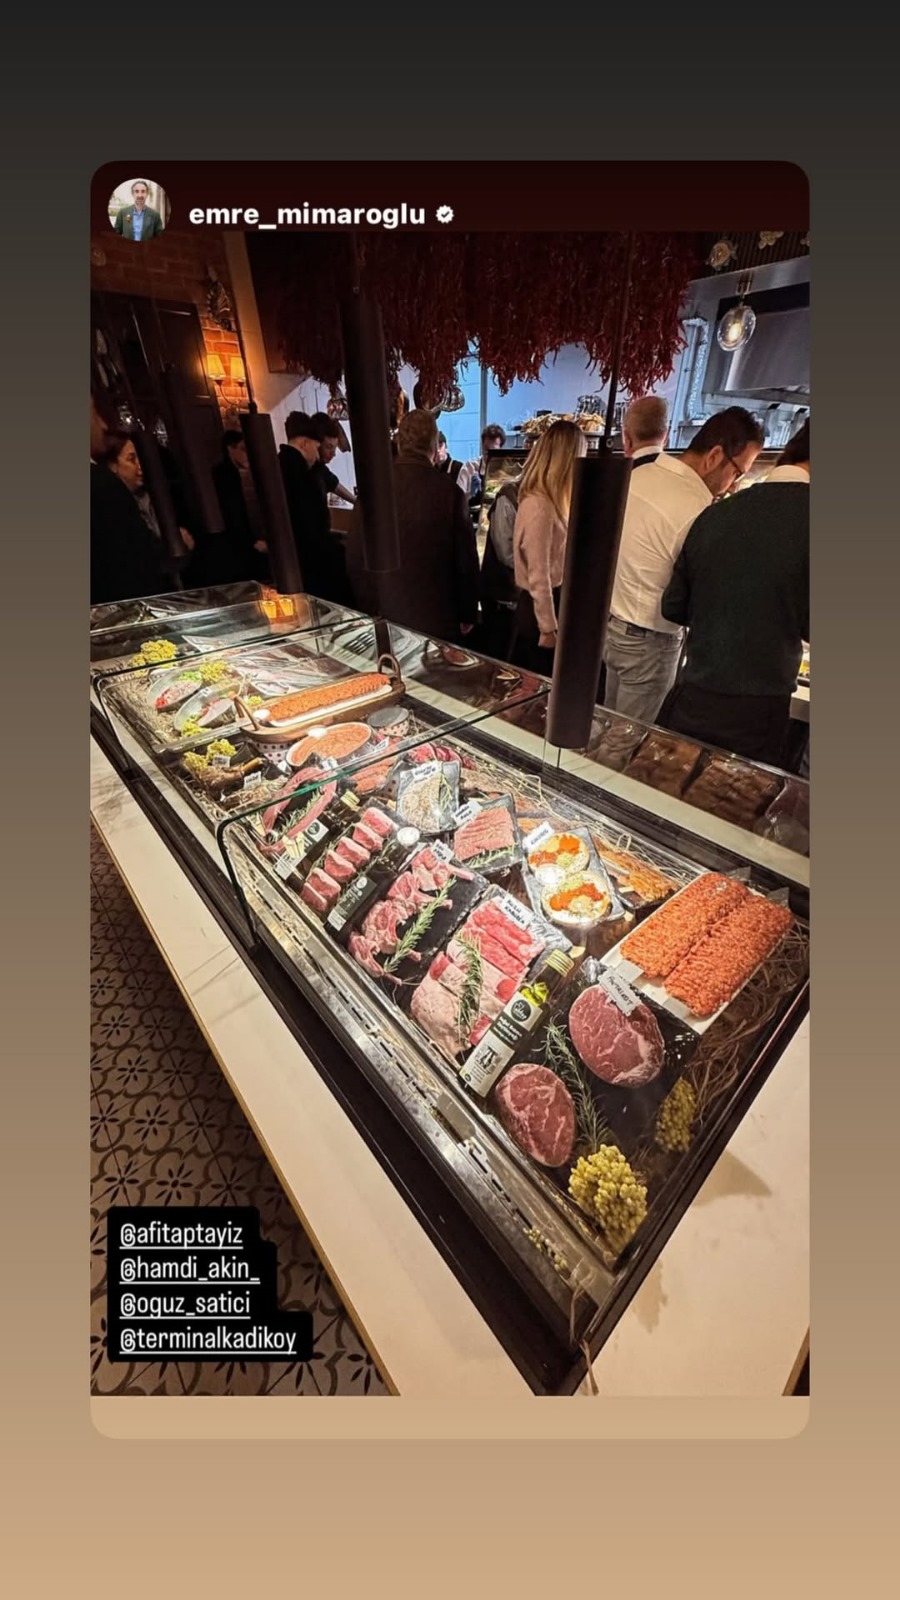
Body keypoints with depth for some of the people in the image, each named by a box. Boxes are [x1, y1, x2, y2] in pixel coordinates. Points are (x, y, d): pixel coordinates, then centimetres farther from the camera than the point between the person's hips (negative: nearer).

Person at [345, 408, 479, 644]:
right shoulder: (449, 491, -9)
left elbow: (355, 557, 3)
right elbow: (465, 560, -3)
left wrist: (366, 609, 13)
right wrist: (468, 615, 9)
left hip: (383, 616, 3)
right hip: (436, 618, -2)